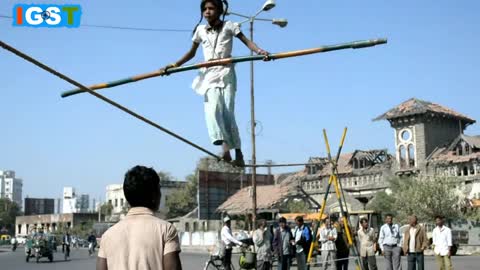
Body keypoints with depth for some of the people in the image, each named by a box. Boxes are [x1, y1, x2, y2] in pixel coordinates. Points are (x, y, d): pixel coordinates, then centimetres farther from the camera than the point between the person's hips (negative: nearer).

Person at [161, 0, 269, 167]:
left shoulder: (228, 26, 7)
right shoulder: (200, 30, 15)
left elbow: (246, 41, 0)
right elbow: (192, 53, 23)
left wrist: (259, 51, -19)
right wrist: (176, 65, 12)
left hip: (226, 73, -2)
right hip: (208, 74, 2)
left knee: (227, 112, -10)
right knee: (213, 108, -23)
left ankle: (238, 152, -4)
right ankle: (224, 145, -39)